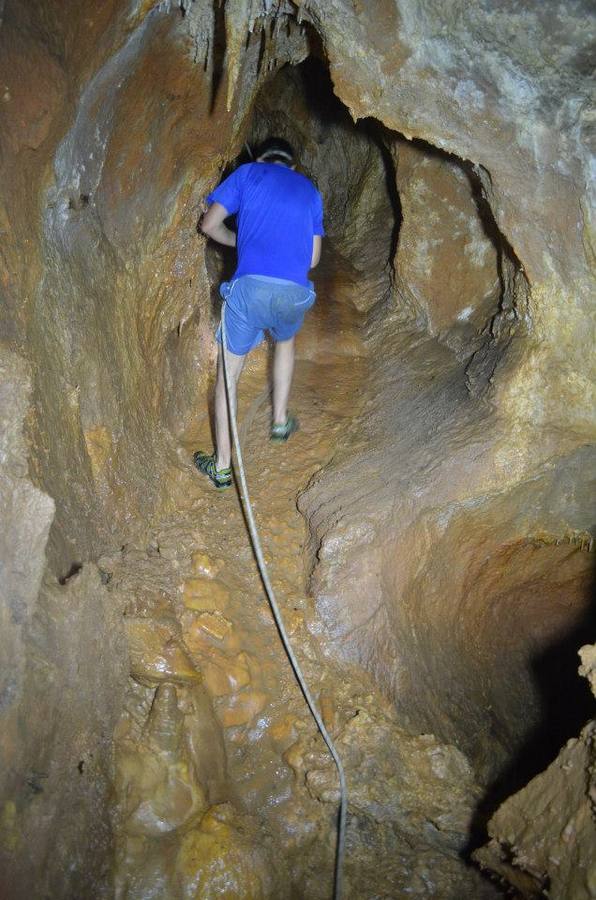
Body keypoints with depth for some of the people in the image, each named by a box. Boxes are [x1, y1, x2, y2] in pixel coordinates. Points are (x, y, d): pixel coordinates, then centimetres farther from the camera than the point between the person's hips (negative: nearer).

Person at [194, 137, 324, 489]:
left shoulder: (247, 173, 15)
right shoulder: (310, 190, 23)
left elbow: (210, 225, 9)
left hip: (251, 286, -3)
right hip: (295, 292, 3)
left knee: (229, 371, 10)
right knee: (286, 341, 36)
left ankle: (222, 464, 10)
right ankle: (281, 420, 39)